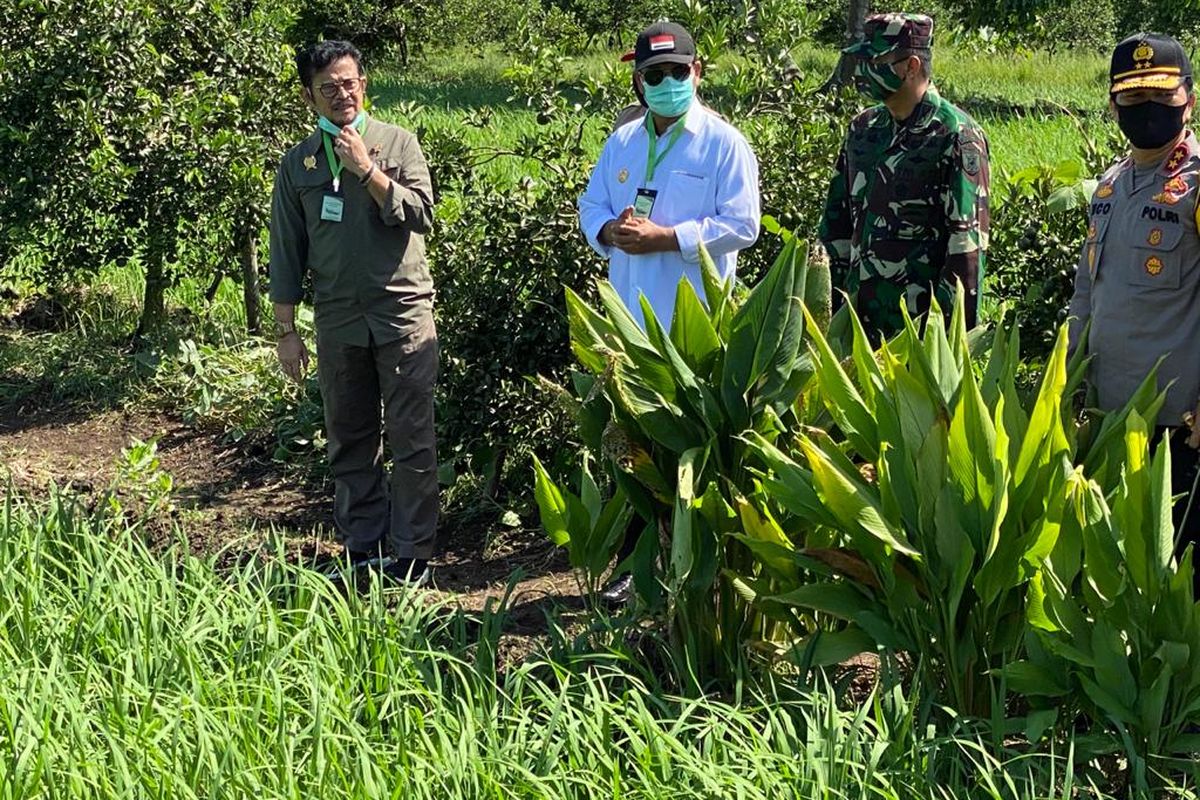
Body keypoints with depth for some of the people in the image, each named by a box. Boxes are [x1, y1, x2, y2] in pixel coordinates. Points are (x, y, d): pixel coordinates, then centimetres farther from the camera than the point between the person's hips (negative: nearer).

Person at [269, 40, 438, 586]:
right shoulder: (298, 164, 8)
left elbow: (421, 214, -9)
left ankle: (412, 556, 2)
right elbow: (286, 254, 10)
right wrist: (286, 332, 7)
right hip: (337, 320, 3)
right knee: (349, 443, 7)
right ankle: (362, 550, 16)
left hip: (403, 311, -2)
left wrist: (365, 169, -13)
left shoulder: (397, 143, 3)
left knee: (411, 439, -3)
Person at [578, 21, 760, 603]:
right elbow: (591, 205, 18)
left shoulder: (723, 144, -5)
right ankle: (633, 562, 18)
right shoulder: (622, 143, 13)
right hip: (632, 318, 5)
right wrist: (609, 231, -7)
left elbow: (741, 225, -11)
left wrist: (665, 237, -18)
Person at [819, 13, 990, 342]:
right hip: (858, 317, 7)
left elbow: (968, 240, -13)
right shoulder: (863, 129, 11)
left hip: (920, 325, -7)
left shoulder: (955, 137, -11)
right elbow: (836, 219, 18)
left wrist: (953, 327, -16)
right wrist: (829, 299, 13)